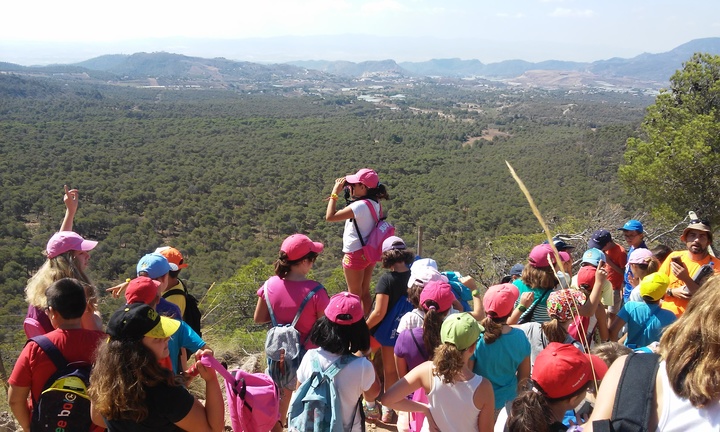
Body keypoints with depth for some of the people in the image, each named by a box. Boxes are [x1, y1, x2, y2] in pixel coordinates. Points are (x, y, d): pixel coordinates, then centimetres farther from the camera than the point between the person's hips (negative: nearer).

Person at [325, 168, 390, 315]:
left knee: (354, 294, 8)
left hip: (355, 254, -8)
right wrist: (349, 191, 7)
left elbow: (330, 217, -27)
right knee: (365, 292, 19)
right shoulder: (375, 203, 0)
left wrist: (335, 193, -19)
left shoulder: (360, 205, -26)